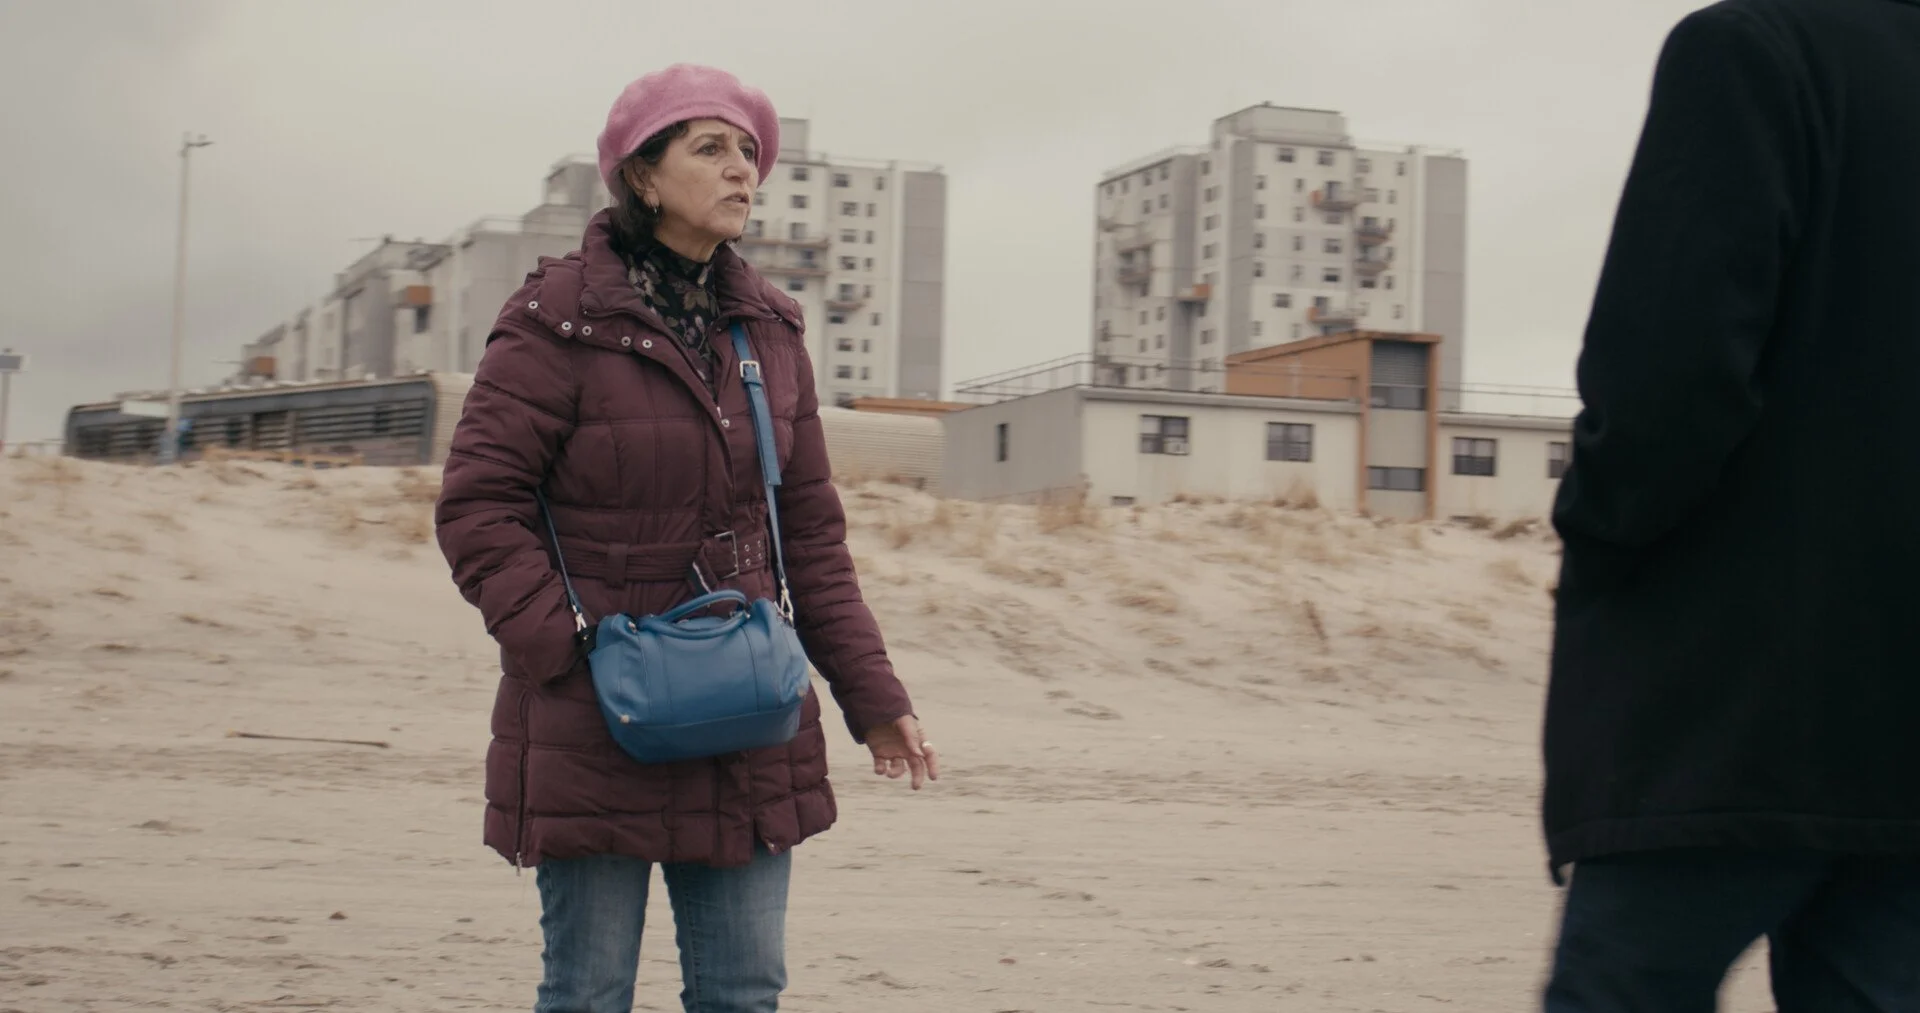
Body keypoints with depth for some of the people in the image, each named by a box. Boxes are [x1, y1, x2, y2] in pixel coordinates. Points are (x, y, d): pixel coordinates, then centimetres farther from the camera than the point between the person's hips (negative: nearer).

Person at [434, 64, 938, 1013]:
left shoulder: (769, 328, 10)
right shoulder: (561, 319, -8)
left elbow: (809, 530, 13)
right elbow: (475, 508, -10)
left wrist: (872, 697, 8)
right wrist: (575, 657, -18)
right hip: (592, 729, -5)